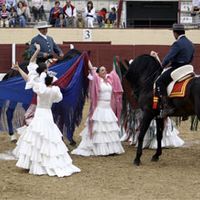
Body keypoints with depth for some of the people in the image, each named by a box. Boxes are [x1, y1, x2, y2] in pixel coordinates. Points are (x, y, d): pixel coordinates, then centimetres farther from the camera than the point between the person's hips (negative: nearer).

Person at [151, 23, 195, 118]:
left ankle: (166, 107, -19)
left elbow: (168, 58, -18)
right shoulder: (190, 44, 13)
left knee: (159, 82, -9)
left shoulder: (177, 44, -16)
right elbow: (190, 59, 22)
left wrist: (162, 66, -1)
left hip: (176, 68, -10)